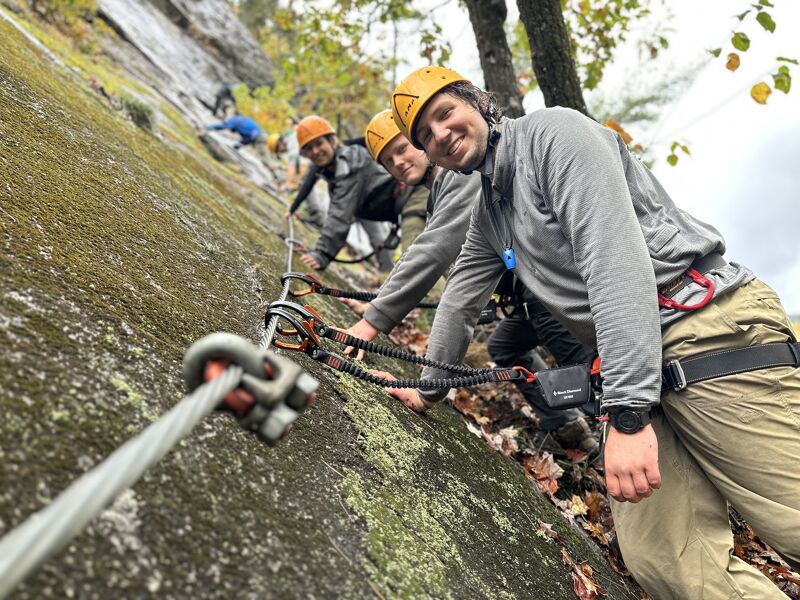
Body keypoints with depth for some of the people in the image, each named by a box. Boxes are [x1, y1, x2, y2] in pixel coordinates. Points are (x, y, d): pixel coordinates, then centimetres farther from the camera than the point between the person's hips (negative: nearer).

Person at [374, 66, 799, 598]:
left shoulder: (551, 130, -6)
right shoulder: (489, 214, 21)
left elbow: (616, 257, -18)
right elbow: (462, 299, 30)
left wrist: (627, 414, -22)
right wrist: (428, 388, 36)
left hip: (715, 336, -7)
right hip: (638, 371, 7)